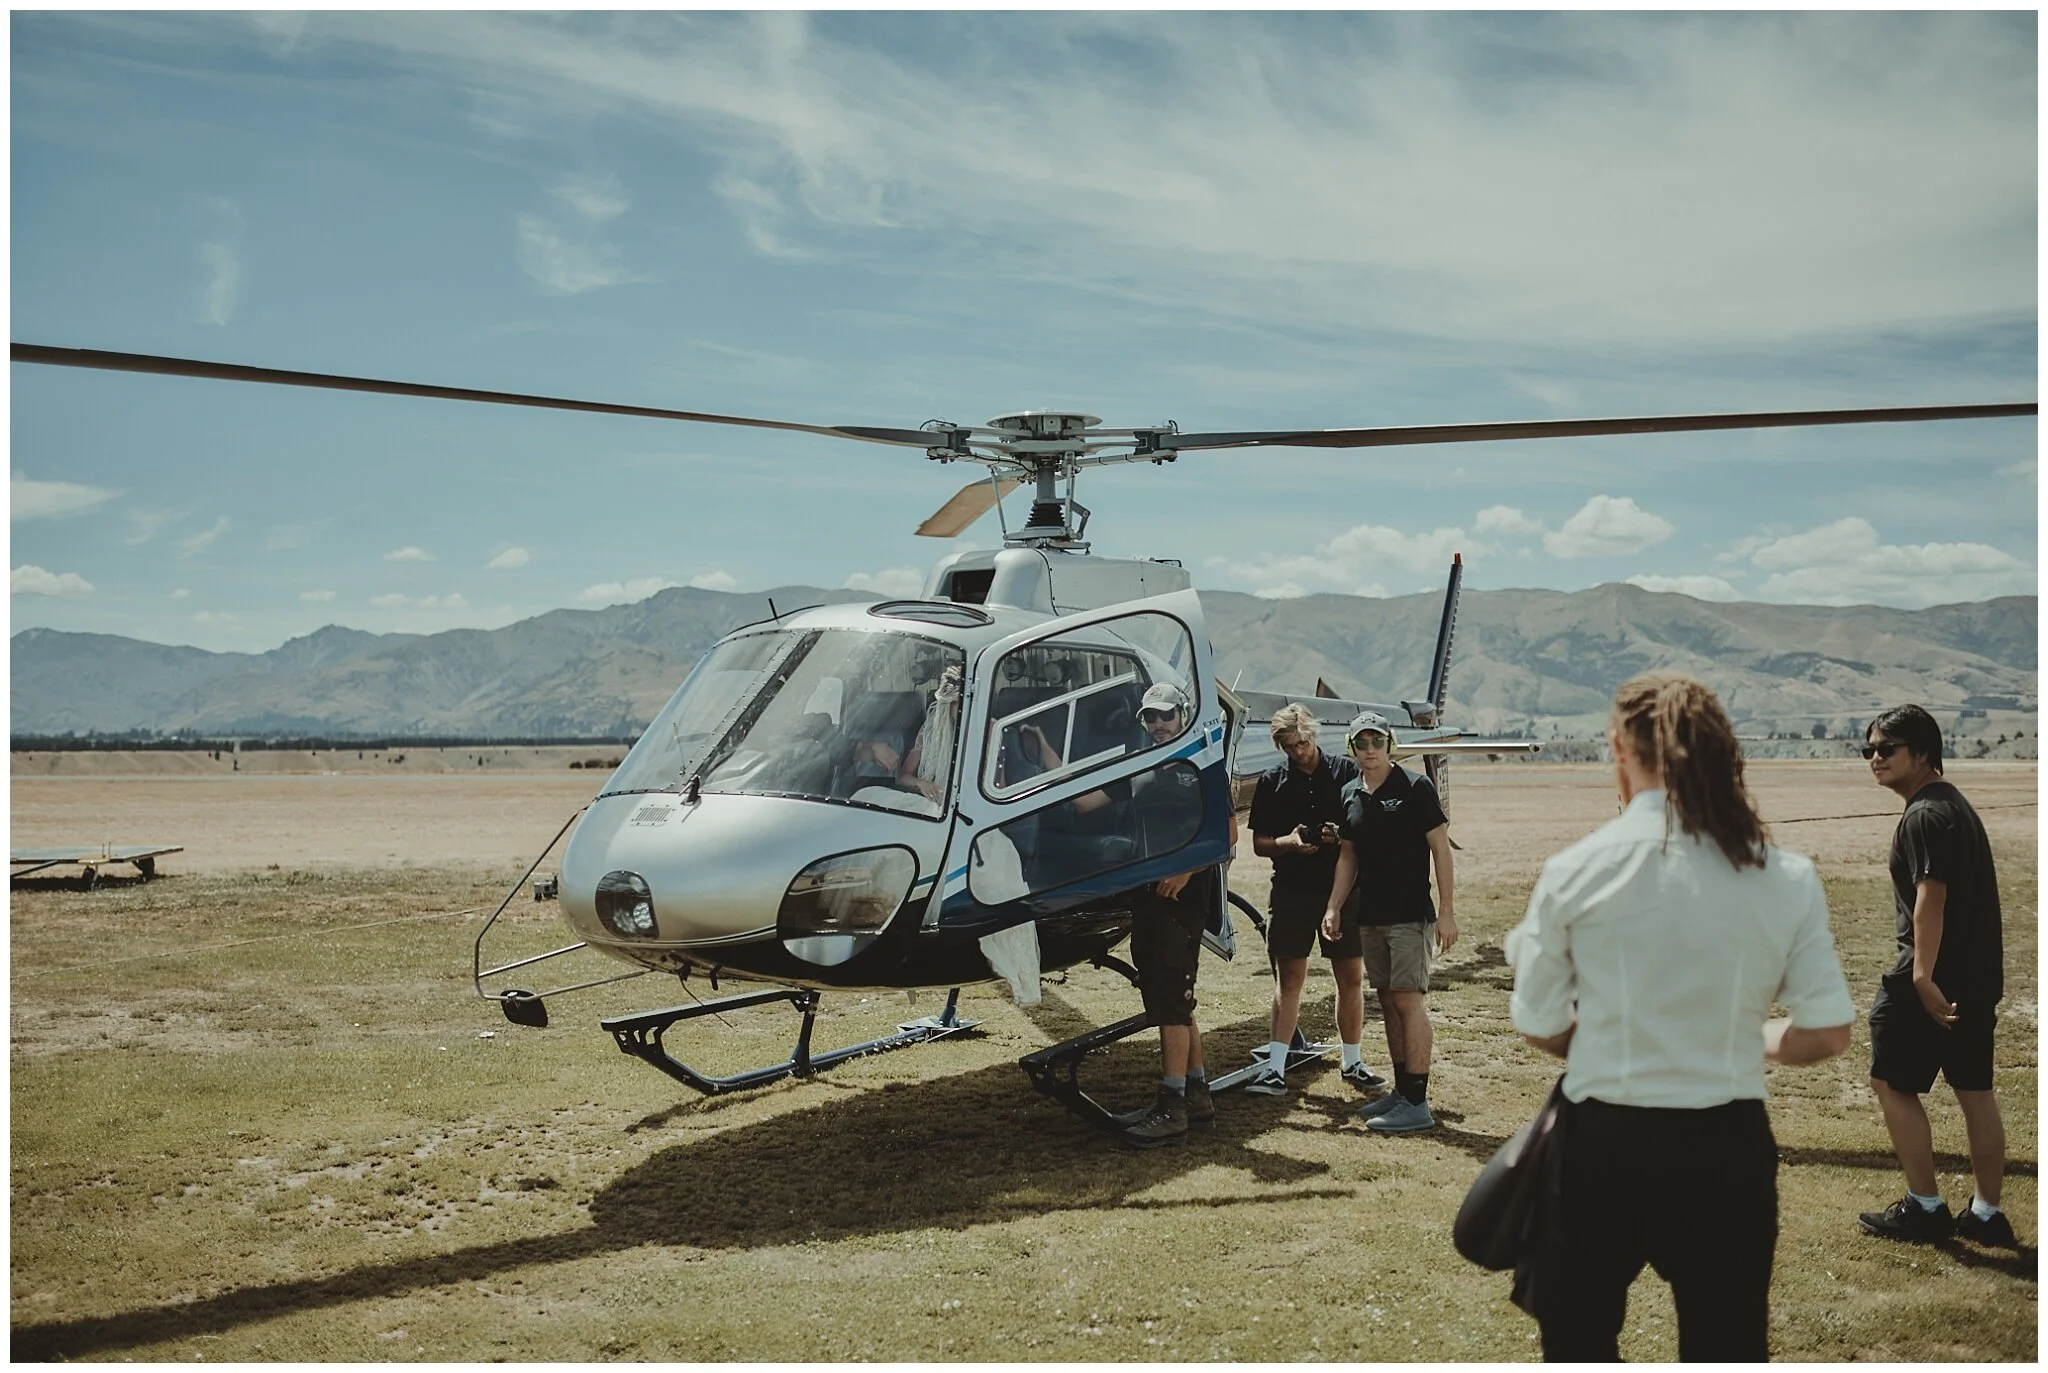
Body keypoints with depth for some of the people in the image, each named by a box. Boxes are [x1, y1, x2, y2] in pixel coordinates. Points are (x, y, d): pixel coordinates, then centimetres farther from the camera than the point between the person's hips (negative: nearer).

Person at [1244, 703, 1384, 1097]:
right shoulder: (1271, 783, 5)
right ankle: (1275, 1069, -1)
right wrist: (1287, 842, -16)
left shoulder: (1347, 773, 3)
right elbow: (1259, 843, 5)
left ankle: (1353, 1062, 20)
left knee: (1351, 978, 6)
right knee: (1289, 978, -1)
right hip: (1292, 889, 0)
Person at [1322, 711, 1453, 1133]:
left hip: (1410, 915, -7)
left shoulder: (1415, 787, -7)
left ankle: (1417, 1104, -7)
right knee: (1387, 1002, 11)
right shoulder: (1350, 795, 11)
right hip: (1369, 916, 7)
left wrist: (1445, 911, -11)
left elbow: (1440, 848, -7)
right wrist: (1333, 906, 11)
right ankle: (1401, 1091, 19)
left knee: (1408, 1000, -9)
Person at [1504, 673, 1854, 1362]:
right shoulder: (1788, 878, -5)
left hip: (1604, 1141, -1)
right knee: (1729, 1349, 16)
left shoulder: (1574, 871, -10)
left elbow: (1541, 1026, -3)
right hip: (1729, 1146, 2)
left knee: (1578, 1341, 18)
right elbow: (1828, 1032, -3)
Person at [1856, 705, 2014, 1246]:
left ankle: (1925, 1207, 7)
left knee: (1892, 1082, 2)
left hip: (1934, 979, -10)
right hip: (1977, 977, 10)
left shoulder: (1924, 816, -16)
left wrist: (1922, 975, -34)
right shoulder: (1955, 804, 15)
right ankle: (1986, 1215, 17)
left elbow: (1931, 898, -27)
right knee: (1975, 1090, 12)